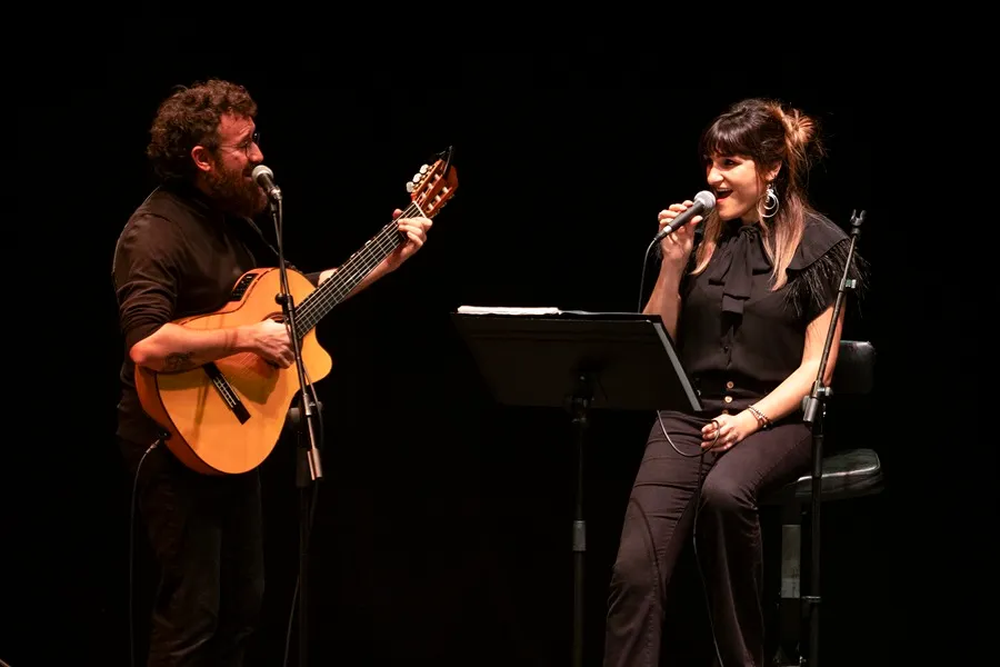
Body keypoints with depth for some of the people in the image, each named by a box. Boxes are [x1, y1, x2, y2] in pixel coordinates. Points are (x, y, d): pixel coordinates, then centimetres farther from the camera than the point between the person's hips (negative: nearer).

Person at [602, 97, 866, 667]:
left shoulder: (821, 245, -1)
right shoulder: (701, 235, 11)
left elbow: (816, 365, -4)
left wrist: (751, 420, -17)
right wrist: (673, 262, -2)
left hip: (776, 419, -3)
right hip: (688, 414, 3)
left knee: (724, 491, -38)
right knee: (636, 569, -22)